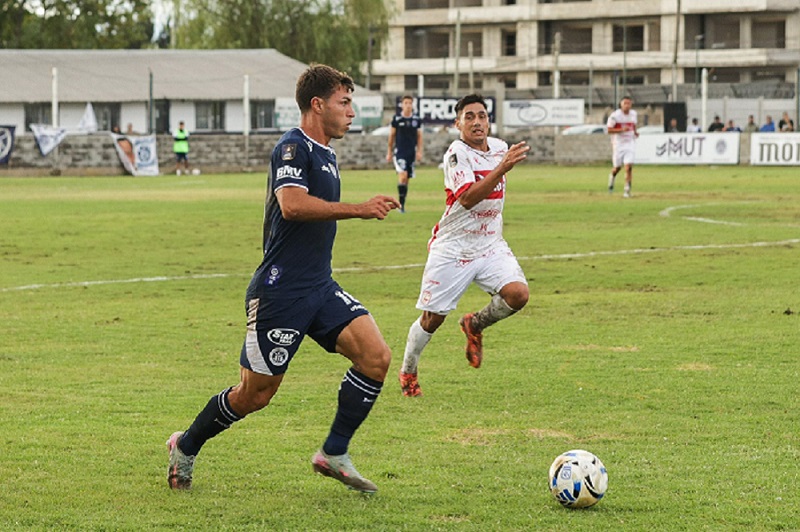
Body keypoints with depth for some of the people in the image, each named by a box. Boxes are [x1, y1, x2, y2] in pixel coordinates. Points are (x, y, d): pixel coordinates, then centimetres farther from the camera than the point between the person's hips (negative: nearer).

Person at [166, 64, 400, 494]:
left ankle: (333, 454, -1)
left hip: (319, 288, 9)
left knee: (376, 356, -10)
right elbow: (292, 205, -29)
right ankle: (186, 447, 24)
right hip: (280, 292, -9)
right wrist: (358, 209, -28)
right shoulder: (293, 148, -13)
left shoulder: (325, 155, 17)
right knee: (255, 394, 1)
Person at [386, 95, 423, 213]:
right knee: (403, 175, -20)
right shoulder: (396, 119, -2)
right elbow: (391, 136, 6)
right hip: (399, 152, -3)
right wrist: (389, 152, 8)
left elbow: (419, 136, 12)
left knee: (407, 179, 7)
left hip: (411, 153, 3)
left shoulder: (417, 120, 5)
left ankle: (402, 204, 17)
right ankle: (401, 203, -17)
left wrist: (419, 151, 3)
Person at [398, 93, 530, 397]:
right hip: (452, 249, -5)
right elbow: (468, 198, -31)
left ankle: (475, 325, 10)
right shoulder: (456, 153, -16)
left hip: (490, 246, 5)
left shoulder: (499, 147, 5)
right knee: (432, 318, 2)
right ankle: (407, 373, 27)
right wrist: (503, 168, -39)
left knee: (518, 294, -20)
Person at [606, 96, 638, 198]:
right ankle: (612, 177, 43)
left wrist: (635, 132, 1)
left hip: (630, 143, 2)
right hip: (618, 143, -2)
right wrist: (622, 130, -24)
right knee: (617, 167, 8)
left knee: (629, 166, -11)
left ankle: (627, 190, -7)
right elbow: (609, 130, -11)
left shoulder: (633, 114, 4)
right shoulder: (615, 115, -12)